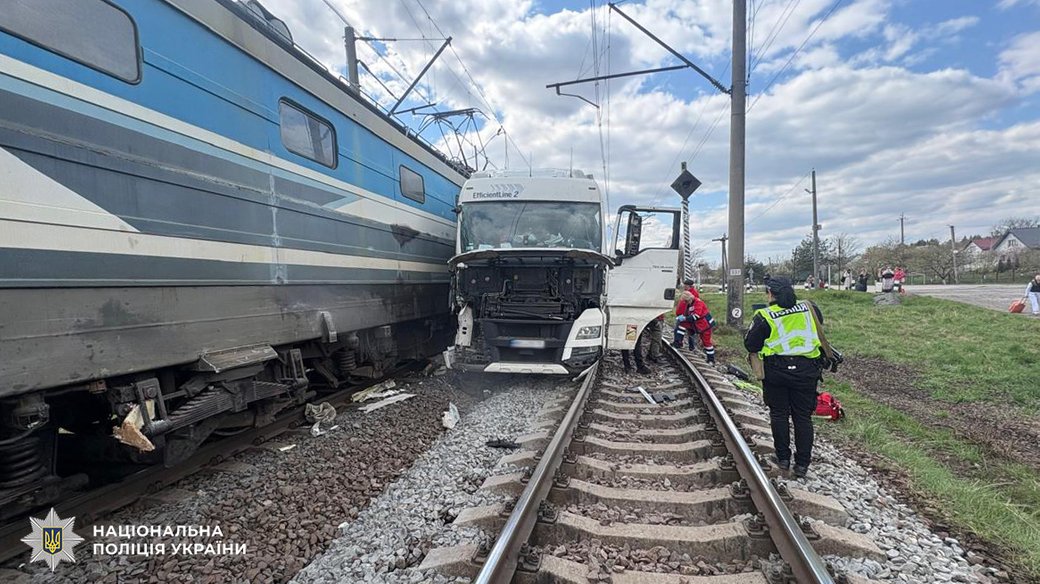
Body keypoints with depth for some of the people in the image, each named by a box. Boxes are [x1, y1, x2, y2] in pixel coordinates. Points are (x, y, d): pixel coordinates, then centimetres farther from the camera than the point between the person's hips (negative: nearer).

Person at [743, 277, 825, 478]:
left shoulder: (765, 316, -11)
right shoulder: (809, 308, 0)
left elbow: (751, 345, -7)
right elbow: (820, 327, 19)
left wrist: (754, 327, 9)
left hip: (776, 370, -2)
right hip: (806, 370, 3)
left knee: (779, 414, 13)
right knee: (803, 417, 10)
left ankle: (783, 458, 20)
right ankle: (802, 464, 16)